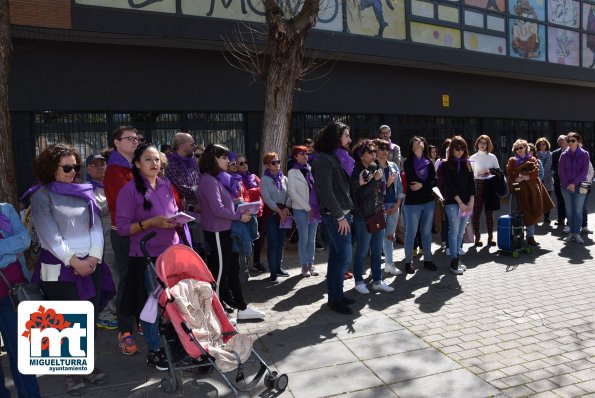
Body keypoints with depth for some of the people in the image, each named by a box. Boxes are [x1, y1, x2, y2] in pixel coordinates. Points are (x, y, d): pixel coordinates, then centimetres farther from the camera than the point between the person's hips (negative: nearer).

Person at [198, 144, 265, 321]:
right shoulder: (209, 180, -17)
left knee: (233, 269, 15)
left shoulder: (220, 178, 13)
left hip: (226, 230, 10)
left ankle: (242, 308, 25)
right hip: (217, 232, -10)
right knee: (220, 270, 1)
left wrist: (239, 207, 4)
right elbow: (217, 209, -23)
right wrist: (239, 216, -13)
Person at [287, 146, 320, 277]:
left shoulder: (311, 170, 11)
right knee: (304, 238, 0)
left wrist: (316, 207, -2)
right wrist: (307, 207, -11)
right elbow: (292, 192, -7)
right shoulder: (292, 172, -2)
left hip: (314, 209, 4)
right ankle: (304, 265, 10)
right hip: (301, 209, -4)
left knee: (312, 238, 8)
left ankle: (311, 264, 17)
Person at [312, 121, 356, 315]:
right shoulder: (324, 159, -13)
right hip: (335, 215, -9)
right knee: (344, 256, -6)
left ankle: (334, 295, 22)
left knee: (336, 255, 13)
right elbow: (325, 191, -19)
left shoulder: (338, 157, 16)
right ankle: (336, 298, 5)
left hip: (341, 213, 9)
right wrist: (340, 216, -18)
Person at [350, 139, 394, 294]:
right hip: (363, 217, -7)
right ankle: (359, 282, 18)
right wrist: (375, 180, -22)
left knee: (377, 251, 13)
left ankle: (377, 281, 25)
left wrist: (388, 182, -1)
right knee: (362, 251, 4)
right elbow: (359, 194, -21)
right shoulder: (356, 171, -12)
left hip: (378, 215, 7)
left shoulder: (375, 168, 9)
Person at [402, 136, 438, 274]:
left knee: (427, 232, 11)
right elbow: (410, 182, -14)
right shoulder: (408, 162, -2)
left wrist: (422, 185, -13)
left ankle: (427, 260, 21)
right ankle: (408, 262, 10)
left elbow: (434, 181, 2)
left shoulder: (429, 162, 10)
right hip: (412, 202, -4)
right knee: (411, 233, 1)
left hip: (428, 201, 4)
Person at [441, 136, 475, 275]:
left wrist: (471, 201, -4)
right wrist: (460, 202, -13)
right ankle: (454, 262, -2)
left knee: (461, 232, 8)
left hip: (467, 203, 5)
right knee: (454, 232, -7)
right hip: (452, 203, -5)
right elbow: (449, 185, -8)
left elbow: (471, 183, 8)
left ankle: (457, 258, 18)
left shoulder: (467, 164, 13)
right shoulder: (446, 165, -1)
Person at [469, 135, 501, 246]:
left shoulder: (492, 157, 9)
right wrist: (478, 174, -15)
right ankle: (477, 237, 4)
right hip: (477, 185, -1)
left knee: (489, 212, 6)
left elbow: (498, 170, 9)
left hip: (490, 185, 1)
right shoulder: (473, 158, 5)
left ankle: (490, 237, 12)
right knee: (477, 212, -3)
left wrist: (490, 172, -9)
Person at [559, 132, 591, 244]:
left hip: (579, 187, -2)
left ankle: (577, 234, 1)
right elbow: (560, 171, 2)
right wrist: (567, 184, -7)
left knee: (578, 210, -3)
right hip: (566, 187, 2)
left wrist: (574, 183, -13)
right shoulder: (564, 155, 6)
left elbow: (584, 171, -5)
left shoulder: (584, 154, 1)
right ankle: (571, 233, 12)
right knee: (569, 210, 5)